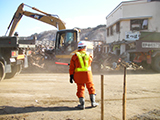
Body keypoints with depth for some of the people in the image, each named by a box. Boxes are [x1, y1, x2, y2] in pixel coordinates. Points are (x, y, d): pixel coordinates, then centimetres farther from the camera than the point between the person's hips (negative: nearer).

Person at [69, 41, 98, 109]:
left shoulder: (75, 56, -1)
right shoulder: (88, 55, 2)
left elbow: (72, 67, -2)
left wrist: (71, 76, 3)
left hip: (78, 75, 0)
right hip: (87, 74, 0)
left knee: (80, 89, 8)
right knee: (91, 88, 15)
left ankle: (82, 104, 8)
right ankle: (93, 102, 17)